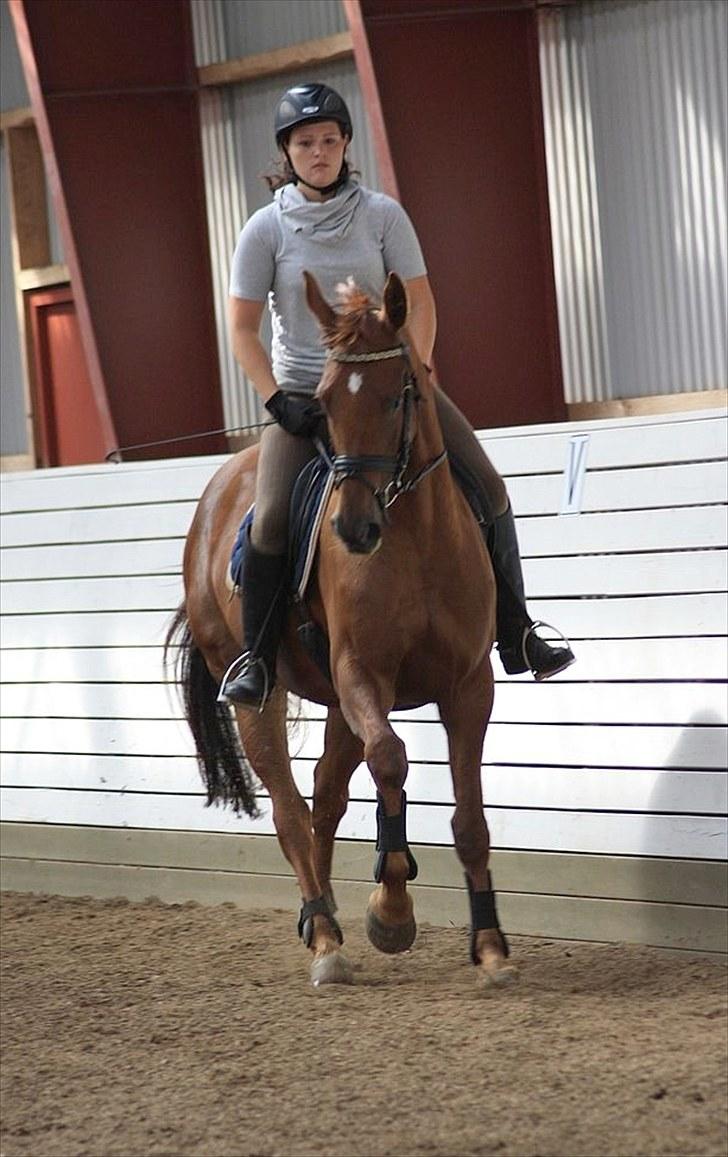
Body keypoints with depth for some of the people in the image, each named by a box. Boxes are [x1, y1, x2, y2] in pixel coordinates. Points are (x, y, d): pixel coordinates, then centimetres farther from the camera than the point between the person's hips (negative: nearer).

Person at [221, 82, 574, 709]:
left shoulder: (383, 215, -3)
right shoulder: (266, 228, -5)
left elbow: (419, 304, 0)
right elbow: (243, 329, -3)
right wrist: (278, 400, -13)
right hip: (304, 391, -2)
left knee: (489, 490, -7)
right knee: (271, 518, -23)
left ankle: (517, 636, 7)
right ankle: (256, 660, -5)